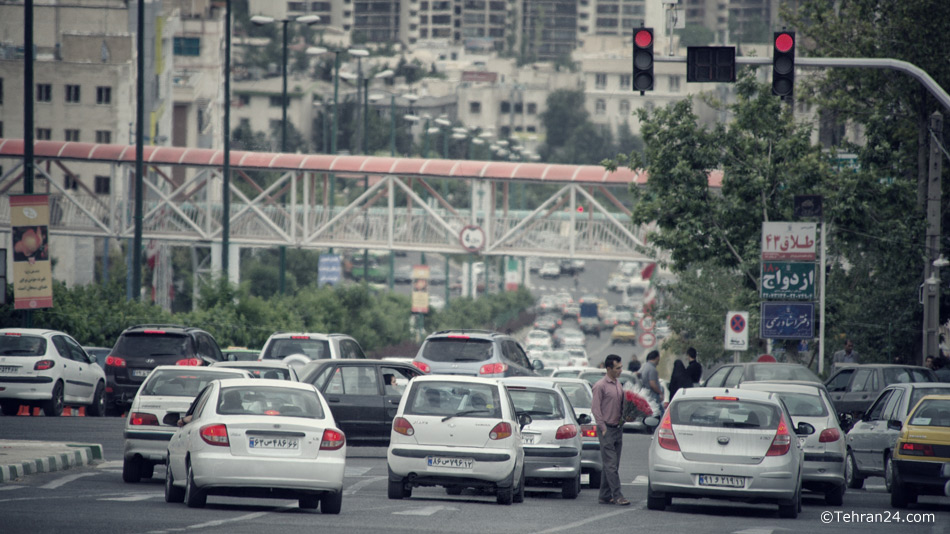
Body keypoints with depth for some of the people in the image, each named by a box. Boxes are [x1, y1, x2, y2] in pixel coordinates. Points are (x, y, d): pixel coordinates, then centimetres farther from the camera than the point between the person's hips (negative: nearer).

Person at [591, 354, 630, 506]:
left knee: (612, 465, 8)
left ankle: (605, 496, 13)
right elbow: (595, 408, -11)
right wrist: (603, 428, -15)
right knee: (611, 464, -9)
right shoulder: (600, 386, -8)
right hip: (607, 429, -8)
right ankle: (617, 496, -13)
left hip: (618, 428, 8)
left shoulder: (618, 384, 15)